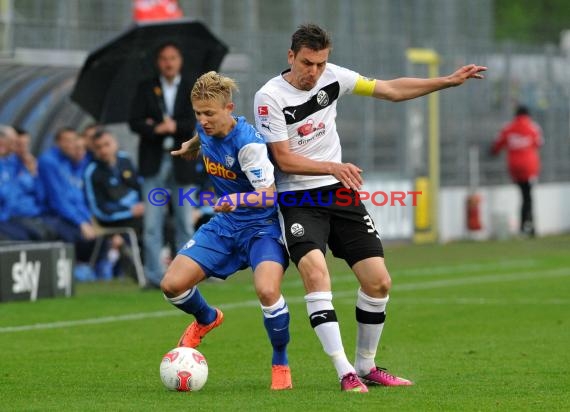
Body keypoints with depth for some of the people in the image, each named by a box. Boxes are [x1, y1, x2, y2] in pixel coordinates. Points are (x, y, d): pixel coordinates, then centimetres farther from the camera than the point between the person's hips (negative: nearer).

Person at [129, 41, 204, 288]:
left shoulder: (191, 89, 7)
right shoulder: (146, 89, 9)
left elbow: (197, 122, -4)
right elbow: (134, 122, -1)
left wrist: (174, 126, -17)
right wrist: (157, 129, -17)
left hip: (182, 163, 0)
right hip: (154, 163, 0)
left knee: (185, 222, 3)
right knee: (152, 223, -5)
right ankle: (154, 275, -3)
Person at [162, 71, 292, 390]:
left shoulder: (248, 143, -26)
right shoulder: (206, 128, -5)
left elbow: (269, 195, -30)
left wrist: (237, 200, -46)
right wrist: (193, 146, 37)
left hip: (263, 227, -7)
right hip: (225, 225, 7)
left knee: (267, 290, -33)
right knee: (172, 285, -6)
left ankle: (281, 363, -6)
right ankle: (207, 319, 31)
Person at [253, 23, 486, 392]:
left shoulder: (332, 77, 0)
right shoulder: (269, 97, -13)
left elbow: (392, 90, 10)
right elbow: (283, 158, -15)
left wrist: (449, 81, 7)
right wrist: (333, 167, -28)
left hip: (340, 194, 5)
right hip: (298, 199, -5)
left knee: (379, 282, -1)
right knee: (315, 272, -28)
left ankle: (366, 366, 18)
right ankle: (346, 373, -27)